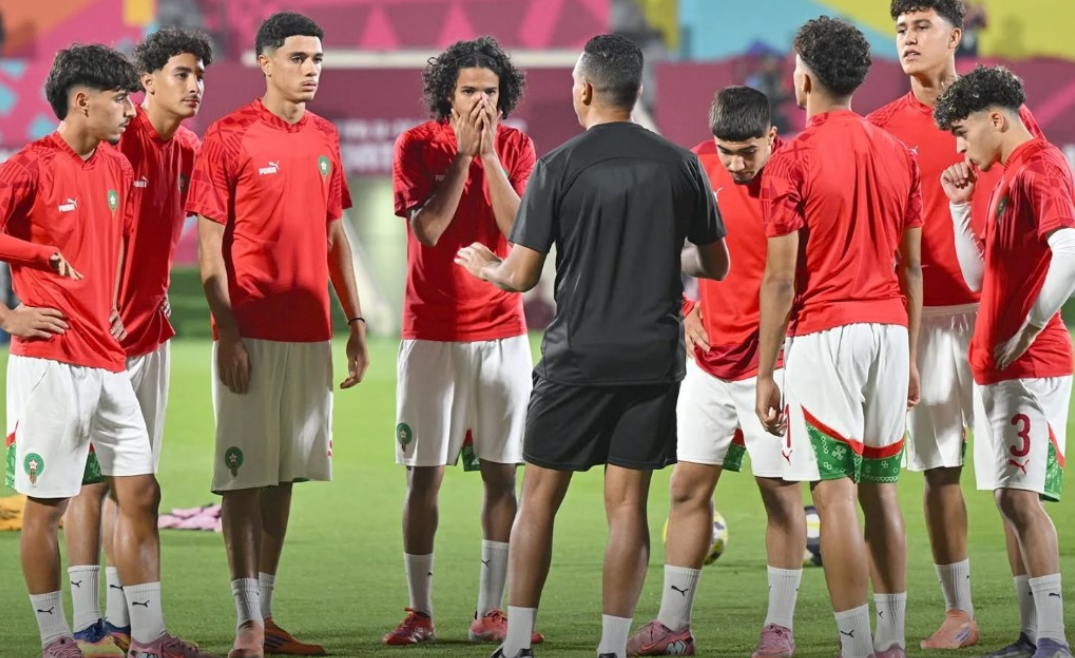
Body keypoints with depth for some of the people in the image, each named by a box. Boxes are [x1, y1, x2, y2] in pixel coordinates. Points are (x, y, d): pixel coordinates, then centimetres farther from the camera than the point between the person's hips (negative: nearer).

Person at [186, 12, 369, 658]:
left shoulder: (325, 138, 11)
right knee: (246, 476, -4)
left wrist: (356, 323, 13)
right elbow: (209, 246, -8)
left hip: (310, 334, 6)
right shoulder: (230, 137, -7)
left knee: (284, 476, 10)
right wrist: (228, 333, -14)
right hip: (253, 333, -6)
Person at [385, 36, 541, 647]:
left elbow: (520, 227, -9)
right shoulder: (417, 146, -2)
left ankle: (492, 612, 7)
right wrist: (463, 154, -16)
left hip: (502, 332, 2)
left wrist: (488, 155, -16)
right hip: (432, 333, -2)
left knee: (501, 474, 2)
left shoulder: (515, 147, 4)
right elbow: (429, 228, -13)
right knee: (425, 475, -2)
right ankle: (420, 612, 2)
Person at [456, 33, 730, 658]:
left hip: (577, 359, -2)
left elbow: (521, 275, -6)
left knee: (540, 497, 8)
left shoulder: (559, 167, -7)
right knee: (628, 504, 4)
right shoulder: (680, 165, 1)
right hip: (653, 360, 2)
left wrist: (483, 266, 15)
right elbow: (717, 265, 11)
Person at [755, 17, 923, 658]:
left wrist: (766, 372, -4)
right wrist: (910, 358, 20)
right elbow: (912, 267, 13)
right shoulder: (899, 156, 9)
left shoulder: (793, 161, -7)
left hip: (824, 333, -6)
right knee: (882, 488, 13)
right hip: (889, 329, 6)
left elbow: (781, 277, -9)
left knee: (836, 492, -5)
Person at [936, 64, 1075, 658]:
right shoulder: (1008, 177, 18)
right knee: (1010, 499, 9)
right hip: (999, 365, 10)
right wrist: (960, 205, 12)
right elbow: (978, 276, 21)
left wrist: (1027, 332, -21)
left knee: (1020, 494, -13)